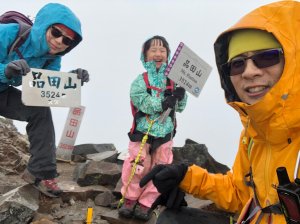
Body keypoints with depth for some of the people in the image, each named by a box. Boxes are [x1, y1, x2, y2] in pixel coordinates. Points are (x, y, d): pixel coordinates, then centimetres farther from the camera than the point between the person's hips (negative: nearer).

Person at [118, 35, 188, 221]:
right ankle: (130, 199, 19)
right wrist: (164, 103, -28)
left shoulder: (173, 81, 3)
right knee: (138, 166, -3)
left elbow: (180, 107, 3)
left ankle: (145, 203, 19)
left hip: (165, 132, 3)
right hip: (143, 131, -3)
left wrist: (181, 95, -17)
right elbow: (143, 103, -20)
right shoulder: (141, 80, -6)